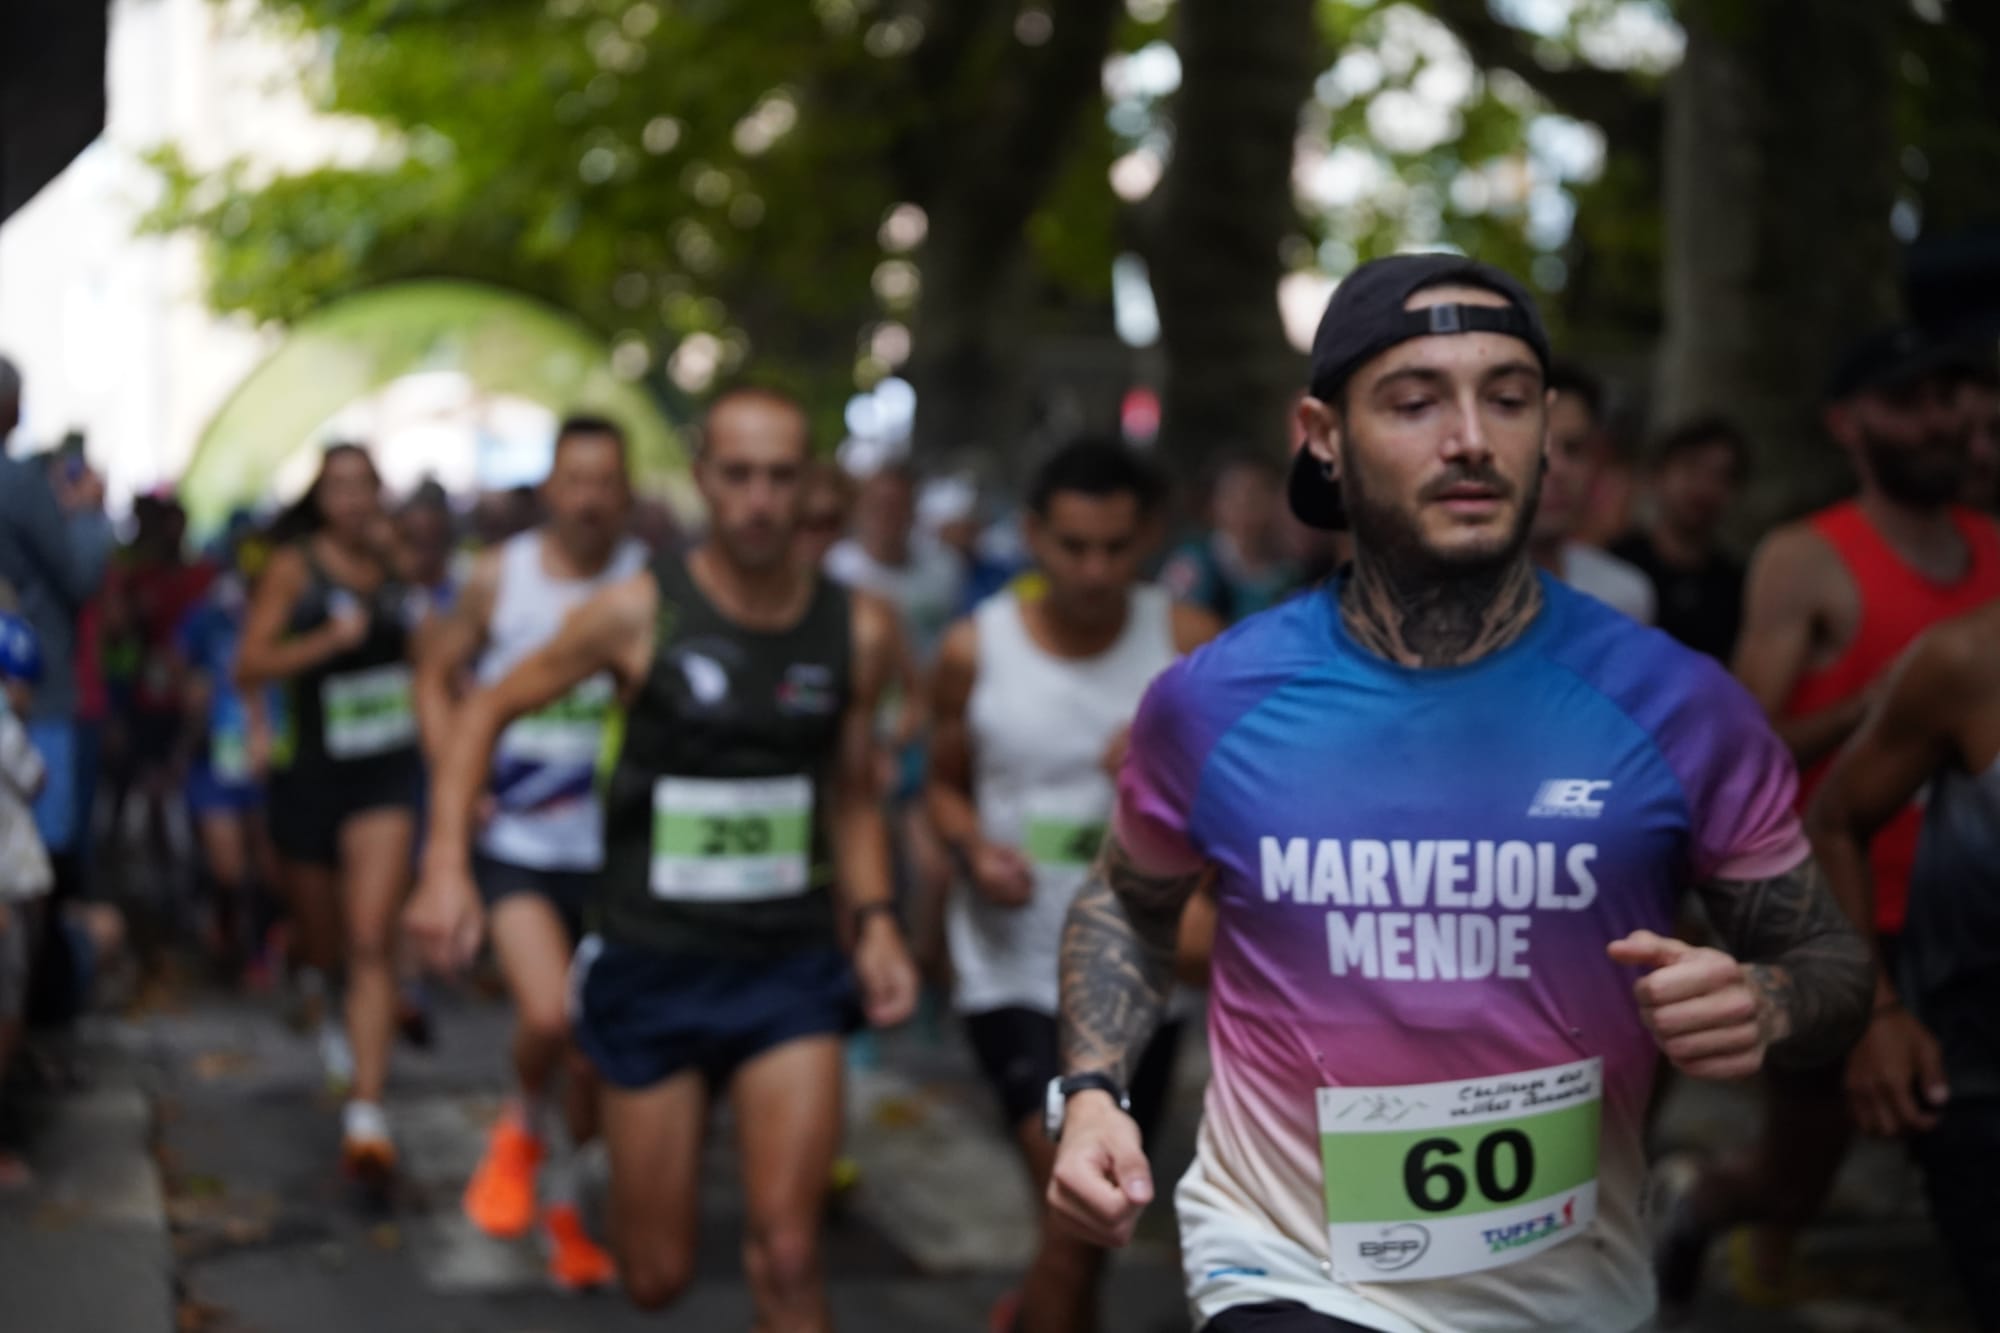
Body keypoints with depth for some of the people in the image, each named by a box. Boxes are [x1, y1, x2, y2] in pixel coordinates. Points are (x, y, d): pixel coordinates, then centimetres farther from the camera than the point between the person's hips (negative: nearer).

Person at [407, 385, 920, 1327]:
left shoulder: (857, 631, 0)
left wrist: (874, 921, -2)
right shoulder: (641, 612, -9)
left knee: (787, 1256, -13)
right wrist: (446, 868, -13)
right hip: (653, 967, -1)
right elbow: (488, 711, -1)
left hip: (792, 972, 1)